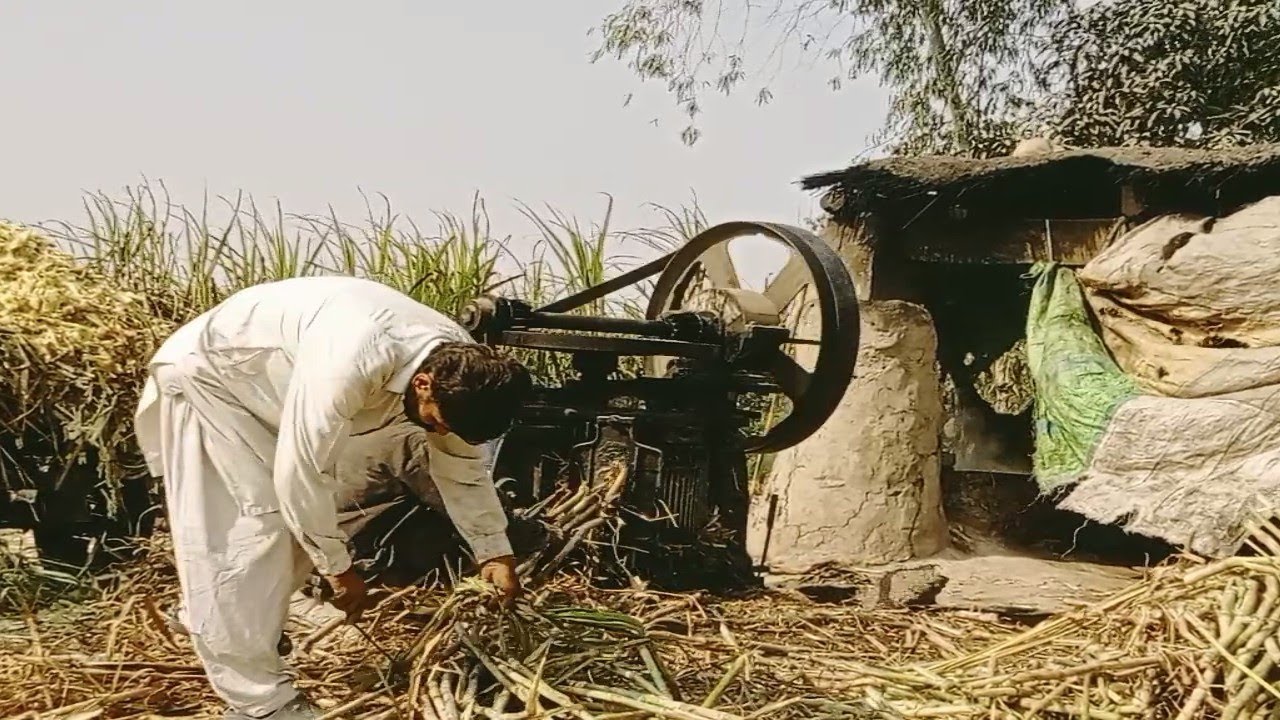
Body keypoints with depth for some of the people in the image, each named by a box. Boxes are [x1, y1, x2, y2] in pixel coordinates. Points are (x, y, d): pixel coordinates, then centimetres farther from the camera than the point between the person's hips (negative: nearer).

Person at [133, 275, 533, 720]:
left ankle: (210, 624, 32)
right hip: (208, 375, -8)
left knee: (303, 524, 10)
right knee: (252, 528, -13)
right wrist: (338, 567, -21)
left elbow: (463, 466, -1)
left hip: (269, 387, 8)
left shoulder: (461, 366, -16)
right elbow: (299, 475, -34)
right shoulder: (351, 365, -42)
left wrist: (494, 552, 0)